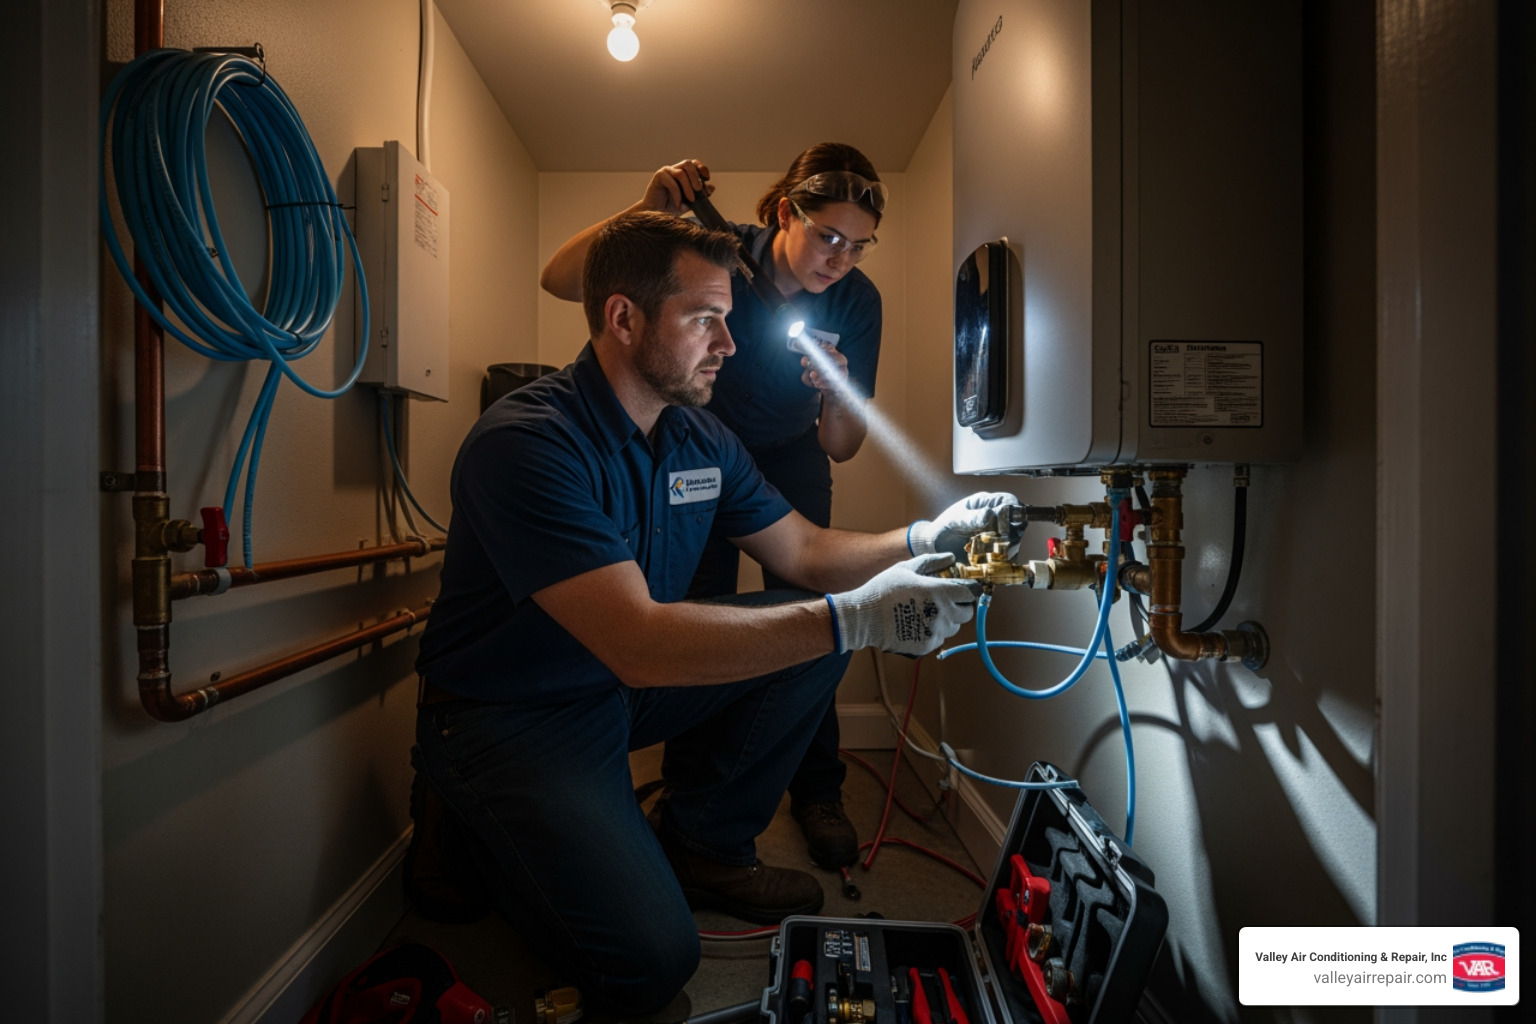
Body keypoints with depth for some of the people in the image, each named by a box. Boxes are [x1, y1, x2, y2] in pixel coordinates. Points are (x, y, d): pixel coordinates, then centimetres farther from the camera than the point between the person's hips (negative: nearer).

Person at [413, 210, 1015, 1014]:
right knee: (650, 962, -19)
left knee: (811, 632, -4)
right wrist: (853, 619, -39)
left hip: (622, 690, 7)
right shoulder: (525, 443, -27)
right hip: (507, 719, -7)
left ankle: (703, 848, 10)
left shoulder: (698, 437, -1)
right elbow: (638, 644, -36)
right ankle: (485, 838, 10)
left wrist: (920, 541, -13)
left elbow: (802, 552, 5)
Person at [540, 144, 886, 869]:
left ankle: (817, 791, 13)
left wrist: (838, 393, -37)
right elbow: (559, 280, -30)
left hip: (789, 458, 2)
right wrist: (647, 211, -44)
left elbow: (841, 449, -15)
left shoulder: (856, 302, -18)